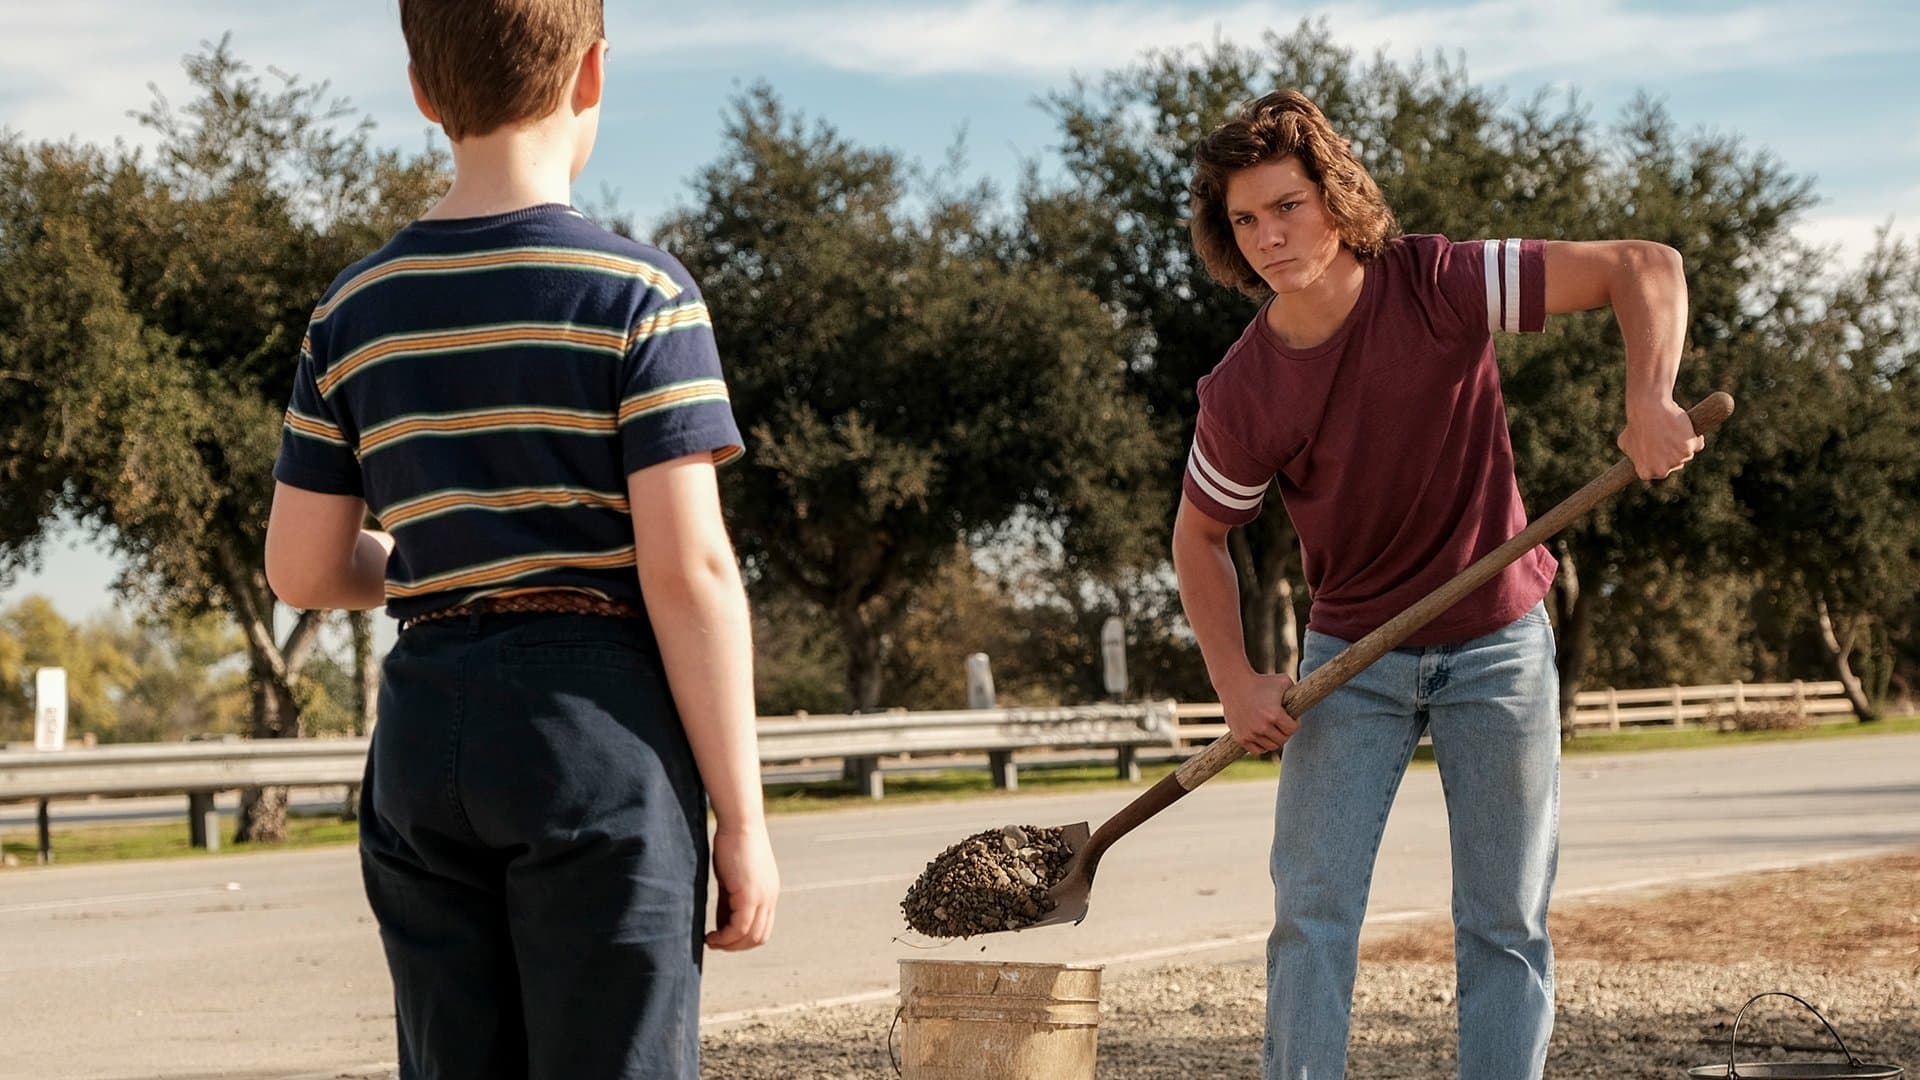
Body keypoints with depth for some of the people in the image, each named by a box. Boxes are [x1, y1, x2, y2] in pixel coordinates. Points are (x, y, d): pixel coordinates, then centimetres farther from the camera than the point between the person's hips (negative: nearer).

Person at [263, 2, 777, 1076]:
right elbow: (689, 570, -11)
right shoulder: (640, 292, -7)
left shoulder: (355, 312, 8)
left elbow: (302, 569, 9)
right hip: (596, 742, -5)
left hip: (424, 743, 5)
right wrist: (742, 819, -7)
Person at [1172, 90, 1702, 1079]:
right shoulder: (1242, 394, -12)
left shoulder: (1437, 286, -18)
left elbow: (1644, 268, -17)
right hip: (1352, 657, 1)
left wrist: (1649, 401, -34)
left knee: (1506, 925, 3)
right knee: (1312, 912, -6)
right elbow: (1200, 536, 4)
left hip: (1497, 646, -1)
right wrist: (1235, 683, -8)